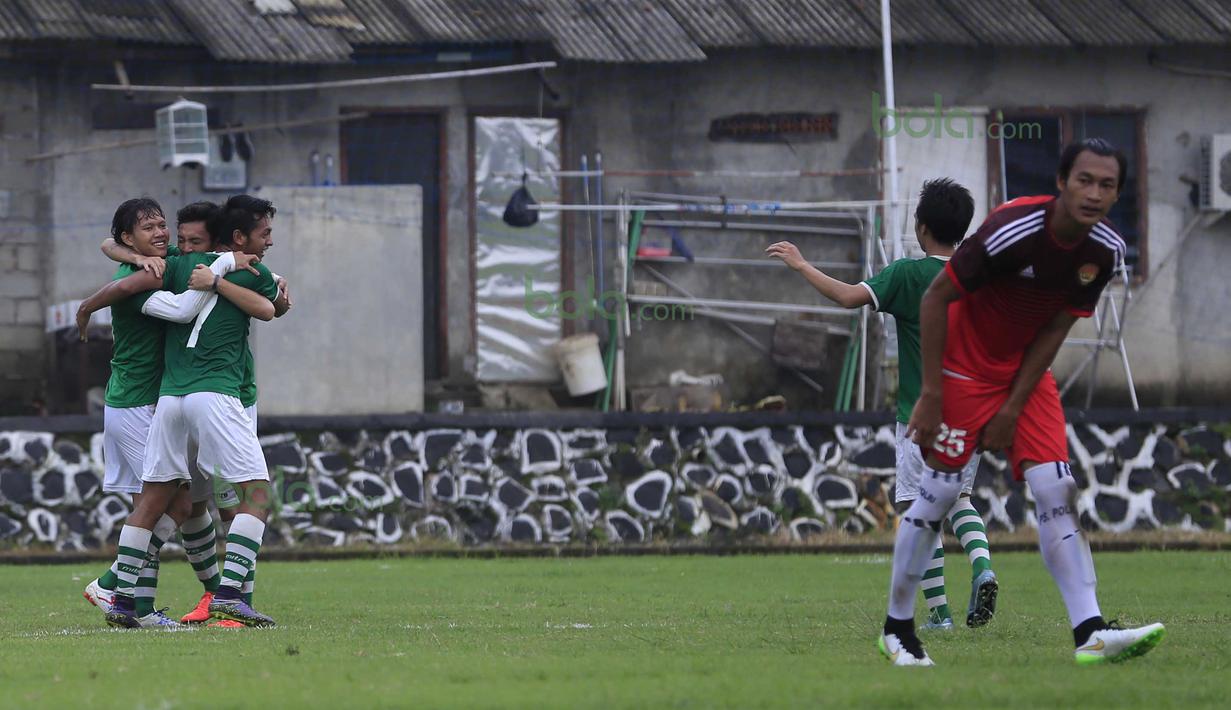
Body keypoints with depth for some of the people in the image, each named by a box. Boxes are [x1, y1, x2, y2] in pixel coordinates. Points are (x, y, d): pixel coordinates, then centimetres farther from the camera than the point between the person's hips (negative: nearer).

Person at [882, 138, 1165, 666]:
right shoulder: (1012, 231, -29)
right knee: (939, 493, -4)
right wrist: (930, 397, -19)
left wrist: (1012, 409, -5)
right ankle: (897, 629, 11)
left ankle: (1089, 633, -15)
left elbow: (1055, 329, -2)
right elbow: (935, 299, -20)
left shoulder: (1106, 251, -11)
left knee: (1056, 490, -7)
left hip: (1026, 370, 5)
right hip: (965, 366, -5)